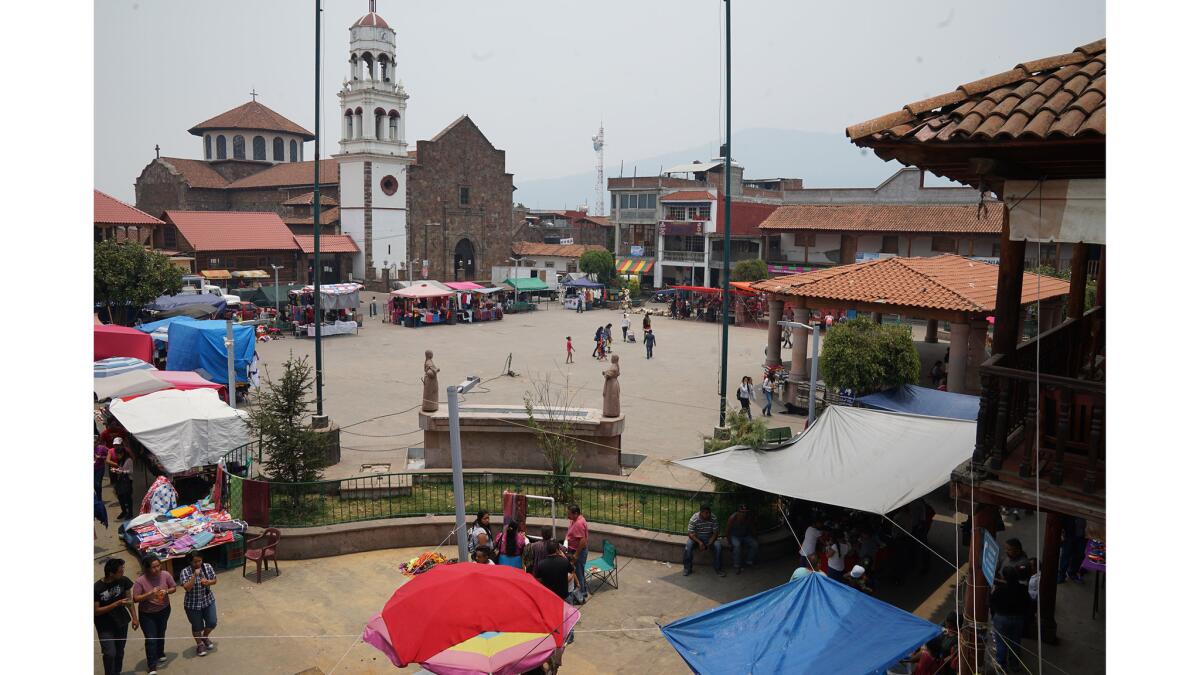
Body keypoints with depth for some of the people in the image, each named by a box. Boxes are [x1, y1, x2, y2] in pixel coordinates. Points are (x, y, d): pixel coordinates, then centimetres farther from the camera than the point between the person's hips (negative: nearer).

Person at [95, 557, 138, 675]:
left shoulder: (123, 581, -10)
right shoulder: (96, 589, -22)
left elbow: (129, 599, 3)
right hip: (105, 626, -4)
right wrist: (117, 603, -27)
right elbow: (96, 611, -19)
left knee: (119, 652, 14)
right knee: (110, 653, -11)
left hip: (122, 622, 4)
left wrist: (134, 618, 1)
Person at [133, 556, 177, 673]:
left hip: (164, 610, 4)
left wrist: (166, 591, -25)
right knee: (150, 639, -6)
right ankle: (152, 667, 3)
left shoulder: (165, 575, -18)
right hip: (147, 614, -4)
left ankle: (159, 655, 49)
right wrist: (149, 594, -36)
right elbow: (135, 598, -24)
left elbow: (173, 588, -5)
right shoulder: (140, 581, -26)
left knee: (161, 634, 24)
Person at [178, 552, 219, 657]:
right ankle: (200, 644, 38)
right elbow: (187, 588, -28)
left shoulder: (208, 567, -7)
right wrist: (194, 575, -36)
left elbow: (214, 580, 2)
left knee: (212, 623, 9)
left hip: (208, 601, 3)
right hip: (193, 605, -3)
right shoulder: (185, 572, -19)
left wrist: (207, 582, -19)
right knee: (197, 627, 12)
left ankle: (205, 637, 40)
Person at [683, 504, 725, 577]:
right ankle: (687, 568, -16)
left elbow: (715, 533, -10)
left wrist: (709, 544, -24)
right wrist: (699, 542, -33)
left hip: (709, 537, 2)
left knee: (717, 546, -26)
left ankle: (717, 568, -11)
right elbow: (690, 534, -19)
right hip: (696, 537, -2)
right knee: (688, 546, -31)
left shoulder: (713, 519, -15)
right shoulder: (694, 519, -21)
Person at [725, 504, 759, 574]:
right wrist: (730, 542, -14)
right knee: (737, 545, -36)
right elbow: (727, 531, -11)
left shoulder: (749, 519, -10)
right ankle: (737, 566, -28)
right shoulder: (733, 518, -20)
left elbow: (752, 530, 6)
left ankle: (749, 562, -5)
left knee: (755, 544, -24)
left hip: (746, 536, 4)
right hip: (734, 536, -4)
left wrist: (752, 539, -3)